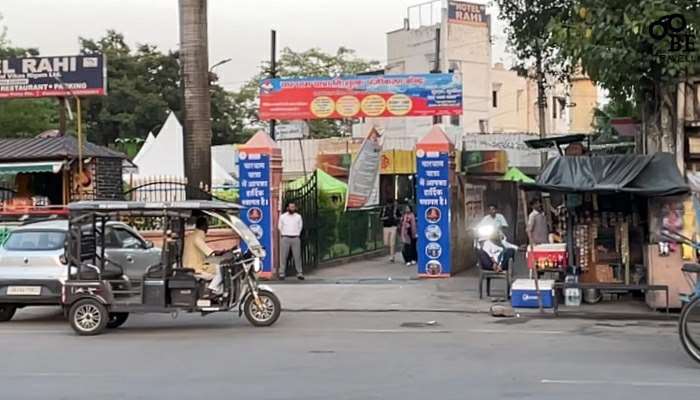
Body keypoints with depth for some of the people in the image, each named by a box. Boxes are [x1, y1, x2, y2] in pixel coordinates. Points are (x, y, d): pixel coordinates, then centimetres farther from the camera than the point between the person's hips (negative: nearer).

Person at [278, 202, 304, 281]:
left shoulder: (298, 217, 8)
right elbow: (280, 227, 11)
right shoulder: (282, 216, 5)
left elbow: (300, 226, 15)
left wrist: (296, 234, 11)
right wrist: (283, 234, 8)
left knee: (297, 256, 0)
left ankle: (299, 273, 5)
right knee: (283, 256, -4)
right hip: (285, 238, -1)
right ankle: (281, 273, -3)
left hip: (295, 238, 1)